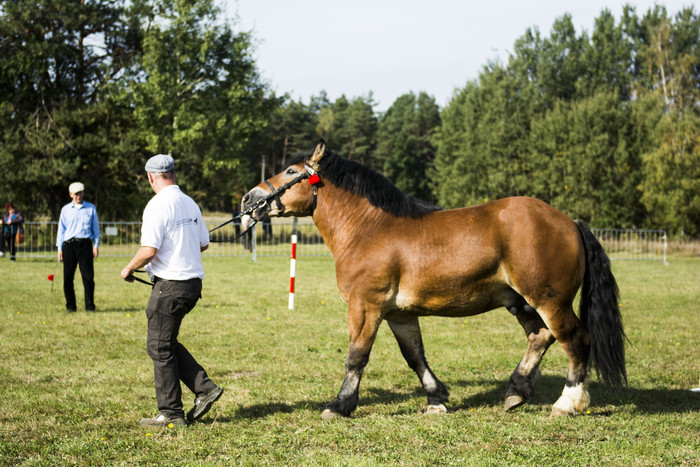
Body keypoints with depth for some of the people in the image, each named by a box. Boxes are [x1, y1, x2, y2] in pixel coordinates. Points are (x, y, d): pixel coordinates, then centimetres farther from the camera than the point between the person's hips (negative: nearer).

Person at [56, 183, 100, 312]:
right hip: (69, 244, 1)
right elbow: (61, 229, 14)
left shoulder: (91, 208, 12)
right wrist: (60, 248, 7)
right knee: (68, 277, 0)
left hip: (85, 243, -1)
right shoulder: (65, 209, 13)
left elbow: (95, 228, 14)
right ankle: (70, 306, 9)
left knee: (88, 276, -6)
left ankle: (89, 306, 0)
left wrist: (96, 246, 6)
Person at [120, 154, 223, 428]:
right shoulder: (190, 203, 10)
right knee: (166, 343, 19)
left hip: (170, 285, -8)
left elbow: (149, 250, -20)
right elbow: (203, 244, 17)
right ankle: (204, 388, 11)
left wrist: (129, 269, -4)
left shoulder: (158, 205, -14)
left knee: (160, 348, 2)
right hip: (193, 282, 8)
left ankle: (171, 414, 5)